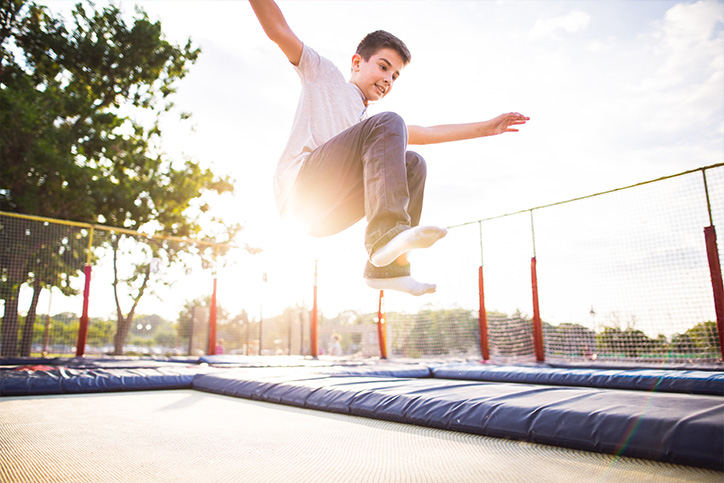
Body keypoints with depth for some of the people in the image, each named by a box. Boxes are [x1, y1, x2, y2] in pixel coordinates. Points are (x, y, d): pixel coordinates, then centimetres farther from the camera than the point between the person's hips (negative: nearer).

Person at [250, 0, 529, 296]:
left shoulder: (367, 121, 32)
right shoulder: (325, 75, 19)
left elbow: (427, 133, 29)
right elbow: (278, 30, 9)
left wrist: (487, 127, 26)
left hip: (327, 213, 7)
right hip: (300, 185, -6)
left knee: (413, 164, -3)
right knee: (387, 123, -18)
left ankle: (387, 266, -17)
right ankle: (387, 231, -37)